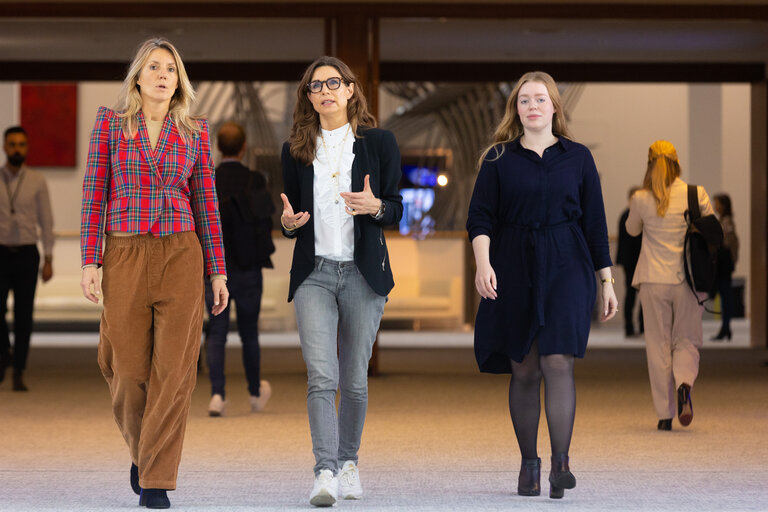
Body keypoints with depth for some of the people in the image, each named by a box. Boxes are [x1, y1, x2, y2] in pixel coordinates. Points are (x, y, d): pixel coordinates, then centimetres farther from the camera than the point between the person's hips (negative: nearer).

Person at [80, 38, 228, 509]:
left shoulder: (195, 131, 7)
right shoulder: (110, 122, 3)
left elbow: (206, 204, 8)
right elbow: (94, 195, 2)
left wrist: (218, 272, 5)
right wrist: (90, 262, -5)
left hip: (181, 257, 1)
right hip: (125, 256, 0)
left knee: (174, 369, -6)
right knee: (129, 370, 3)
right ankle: (141, 448, 32)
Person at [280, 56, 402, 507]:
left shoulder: (379, 142, 5)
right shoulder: (296, 150, 10)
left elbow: (397, 210, 5)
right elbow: (291, 215, 16)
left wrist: (376, 207, -17)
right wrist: (288, 223, -8)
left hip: (364, 272, 0)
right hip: (314, 274, 0)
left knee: (354, 378, 6)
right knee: (321, 376, -14)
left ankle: (349, 462, 24)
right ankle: (325, 472, -21)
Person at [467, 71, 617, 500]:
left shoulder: (577, 157, 8)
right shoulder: (499, 159, 6)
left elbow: (595, 221, 10)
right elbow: (480, 217, 0)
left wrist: (606, 279, 8)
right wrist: (483, 263, -18)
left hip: (566, 268, -1)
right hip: (514, 270, 1)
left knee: (558, 362, -15)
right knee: (524, 371, 3)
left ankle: (560, 464, -16)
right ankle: (529, 463, 14)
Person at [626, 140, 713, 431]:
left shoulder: (641, 200, -6)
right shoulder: (696, 194, -6)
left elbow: (632, 230, 12)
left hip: (654, 280, 0)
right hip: (688, 279, 0)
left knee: (658, 345, 7)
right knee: (686, 340, 12)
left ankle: (665, 414, 5)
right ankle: (684, 384, -20)